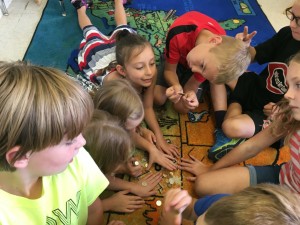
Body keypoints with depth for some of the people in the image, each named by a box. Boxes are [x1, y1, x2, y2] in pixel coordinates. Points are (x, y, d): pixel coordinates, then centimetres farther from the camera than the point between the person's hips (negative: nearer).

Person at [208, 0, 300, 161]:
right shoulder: (287, 34, -7)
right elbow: (256, 55, 5)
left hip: (272, 116, -6)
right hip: (255, 88, 7)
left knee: (233, 127, -36)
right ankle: (234, 106, -10)